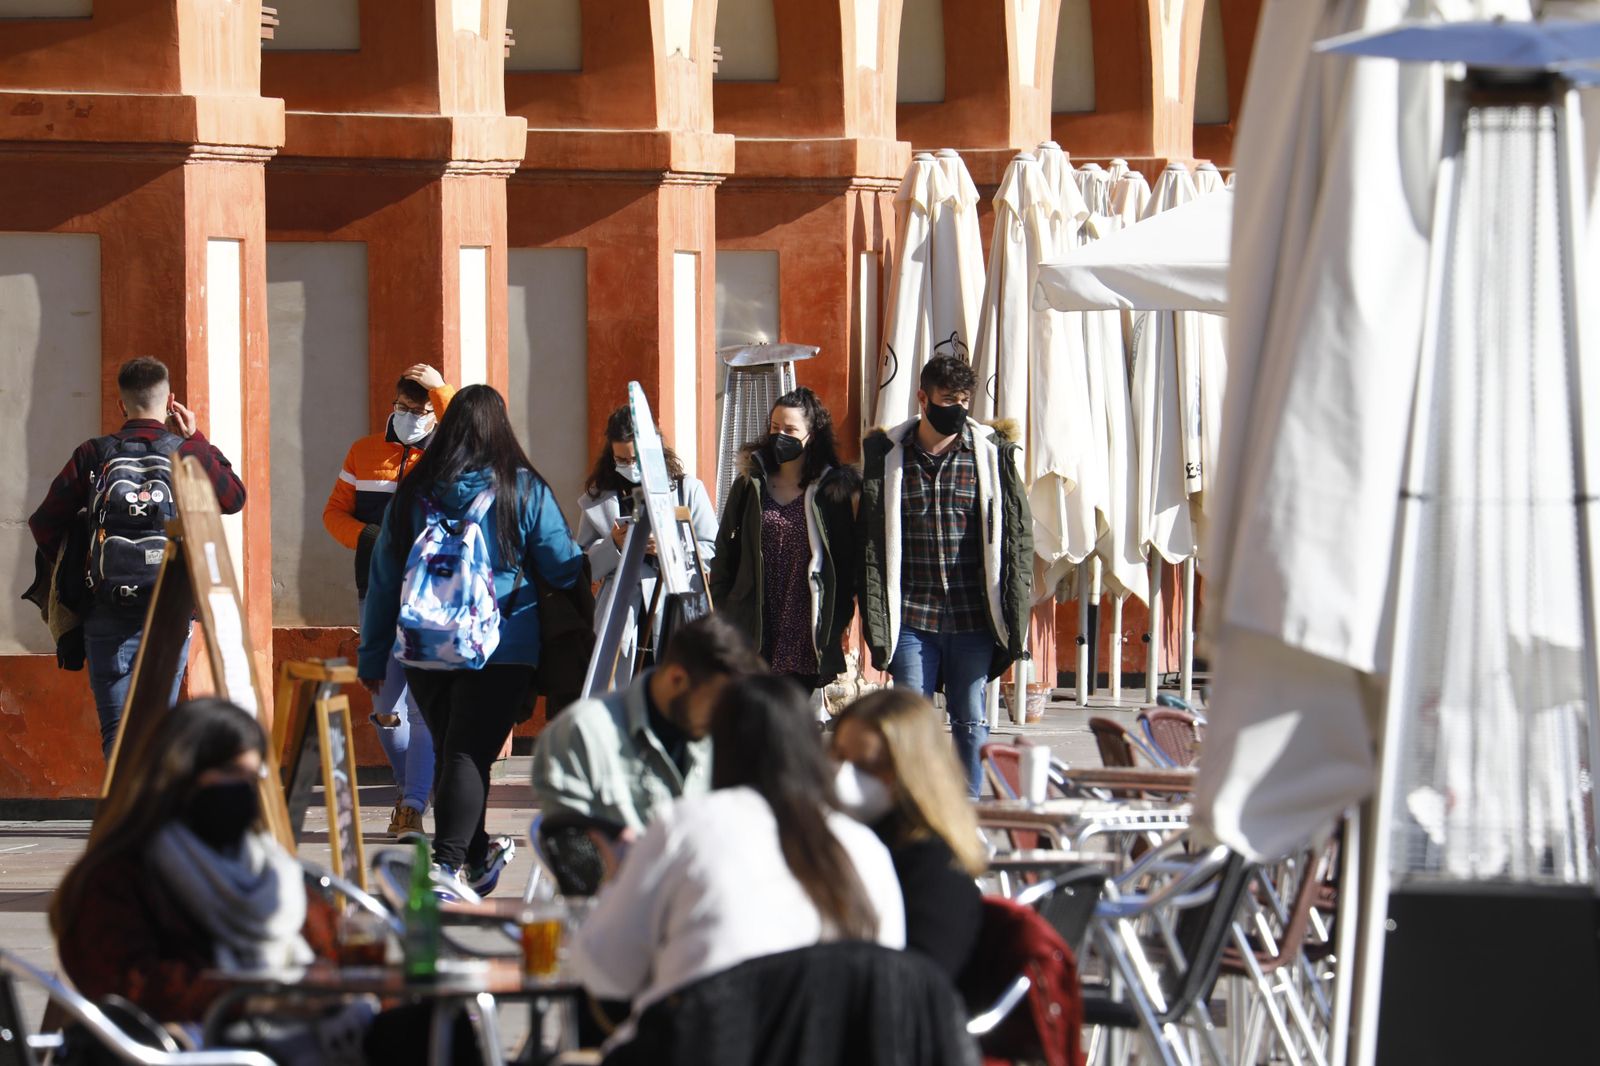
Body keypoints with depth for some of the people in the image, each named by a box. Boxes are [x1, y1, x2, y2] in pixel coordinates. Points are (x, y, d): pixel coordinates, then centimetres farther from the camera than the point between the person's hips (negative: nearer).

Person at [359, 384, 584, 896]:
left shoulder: (413, 492, 4)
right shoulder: (523, 489, -4)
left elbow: (384, 579, 8)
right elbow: (564, 569, 0)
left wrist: (373, 655, 15)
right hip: (502, 649, -3)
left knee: (448, 751, 17)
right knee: (469, 753, -7)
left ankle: (477, 856, 30)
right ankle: (448, 863, -20)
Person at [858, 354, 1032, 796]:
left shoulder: (992, 453, 3)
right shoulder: (886, 454, 3)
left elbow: (1017, 534, 4)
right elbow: (870, 540, 4)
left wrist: (1012, 615, -2)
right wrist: (877, 621, -3)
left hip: (973, 615, 0)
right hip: (912, 616, 0)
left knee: (971, 721, 5)